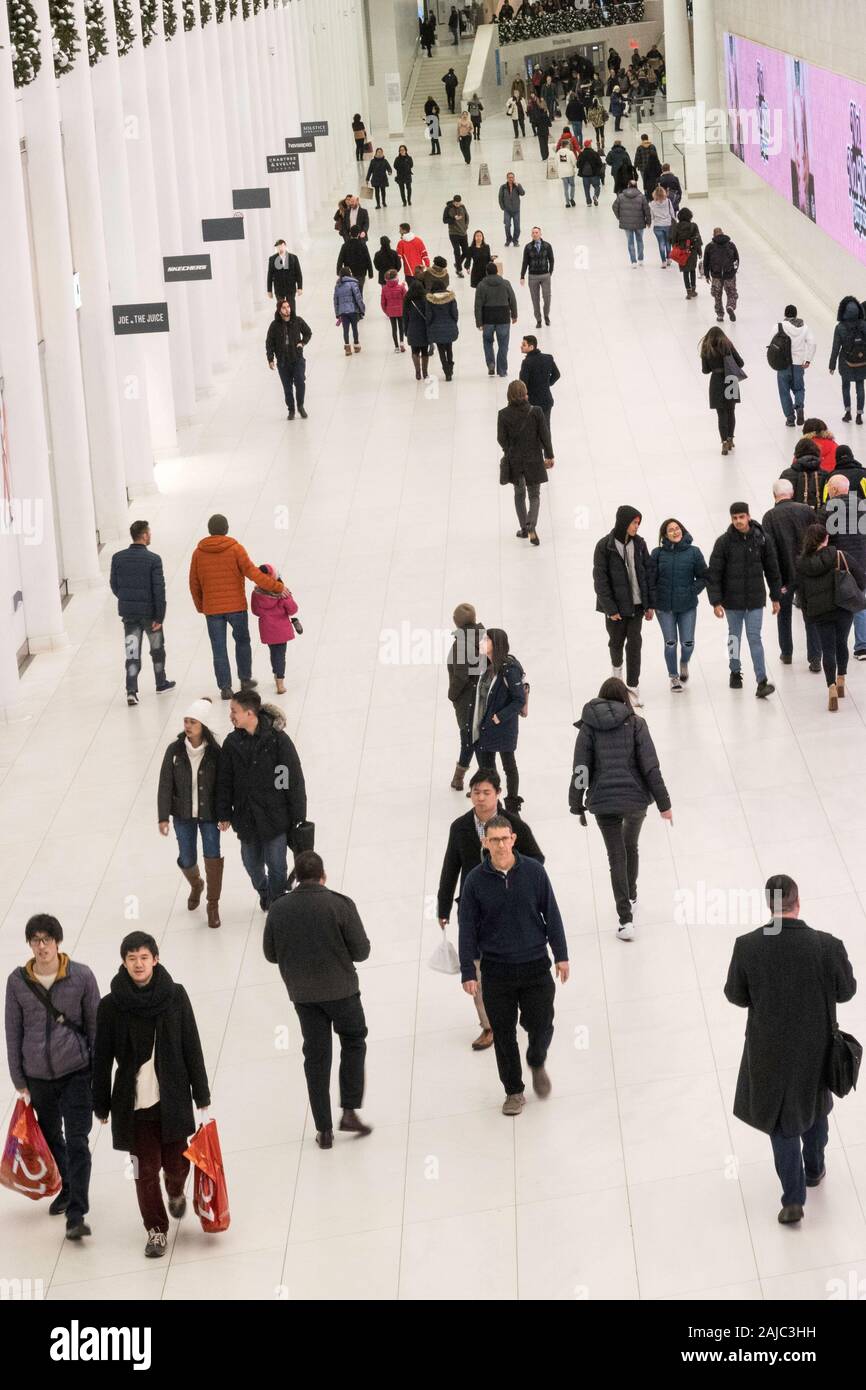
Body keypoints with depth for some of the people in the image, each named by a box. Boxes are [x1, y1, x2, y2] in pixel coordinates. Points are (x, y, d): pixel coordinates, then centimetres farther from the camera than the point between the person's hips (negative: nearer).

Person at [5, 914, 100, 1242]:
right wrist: (19, 1082, 3)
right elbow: (13, 1033, 3)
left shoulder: (81, 977, -6)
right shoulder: (18, 981, -3)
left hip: (76, 1072, -3)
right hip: (38, 1076, 3)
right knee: (51, 1138, 17)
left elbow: (95, 1026, 1)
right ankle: (66, 1189, 40)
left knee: (77, 1142, -9)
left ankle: (76, 1215, -9)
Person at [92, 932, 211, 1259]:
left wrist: (202, 1098, 1)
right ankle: (156, 1230, 19)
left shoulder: (175, 996, -4)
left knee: (176, 1163, 8)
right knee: (146, 1168, 2)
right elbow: (102, 1059, 2)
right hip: (133, 1101, 0)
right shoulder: (110, 1005, -5)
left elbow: (192, 1048, 1)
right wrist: (101, 1106, 5)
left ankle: (176, 1192, 43)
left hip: (172, 1097, 0)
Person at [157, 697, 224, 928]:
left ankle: (213, 905, 13)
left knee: (212, 856, -7)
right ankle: (196, 885, 45)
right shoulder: (174, 750, -11)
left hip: (209, 814, -2)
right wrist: (163, 817, -8)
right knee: (187, 860, 9)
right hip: (183, 815, 2)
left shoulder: (215, 752, -15)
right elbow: (165, 785, -6)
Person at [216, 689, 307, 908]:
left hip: (275, 816, -4)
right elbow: (224, 781, 7)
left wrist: (298, 816, -8)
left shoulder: (277, 739, -15)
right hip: (246, 816, 4)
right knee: (252, 863, 17)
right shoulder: (233, 742, -3)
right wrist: (224, 814, 5)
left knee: (276, 865, 3)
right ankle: (264, 892, 45)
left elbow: (294, 780, -10)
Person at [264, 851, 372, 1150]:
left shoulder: (279, 909, -7)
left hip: (302, 993, 2)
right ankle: (349, 1112, 11)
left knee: (316, 1056, 12)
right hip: (340, 988, -2)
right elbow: (361, 951, -11)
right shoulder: (340, 904, -15)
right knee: (353, 1042, 20)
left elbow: (270, 954, 3)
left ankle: (324, 1129, 14)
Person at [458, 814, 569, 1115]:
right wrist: (468, 971, -4)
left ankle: (537, 1063, 34)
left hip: (535, 965, 0)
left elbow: (551, 914, 3)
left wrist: (561, 955, 2)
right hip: (495, 970, 0)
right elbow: (467, 928, -1)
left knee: (541, 1025, 0)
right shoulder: (475, 880, -6)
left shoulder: (534, 871, -5)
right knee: (503, 1032, 6)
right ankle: (513, 1090, 22)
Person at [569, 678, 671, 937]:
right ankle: (631, 899, 41)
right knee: (631, 846, 26)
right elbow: (650, 767, -8)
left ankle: (626, 919, -5)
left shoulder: (588, 728, -2)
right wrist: (663, 804, -3)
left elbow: (580, 770, -2)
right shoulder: (635, 724, -4)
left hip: (603, 800, 0)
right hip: (636, 798, 1)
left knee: (616, 856, 4)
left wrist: (577, 806, 8)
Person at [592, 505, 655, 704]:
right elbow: (600, 579, -11)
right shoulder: (604, 546, -12)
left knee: (634, 643, -1)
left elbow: (648, 573, 5)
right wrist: (610, 608, -14)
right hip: (616, 605, -2)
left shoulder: (639, 543, 0)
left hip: (637, 603, 2)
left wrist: (650, 604, 3)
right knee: (617, 641, 14)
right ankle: (616, 666, 46)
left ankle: (633, 686, 5)